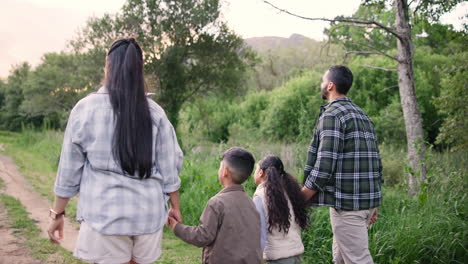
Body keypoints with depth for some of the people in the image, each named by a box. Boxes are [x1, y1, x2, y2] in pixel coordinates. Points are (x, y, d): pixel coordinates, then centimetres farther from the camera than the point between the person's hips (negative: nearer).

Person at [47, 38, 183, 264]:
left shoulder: (86, 108, -5)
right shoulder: (155, 113, 1)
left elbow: (70, 169, -1)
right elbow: (169, 167, 3)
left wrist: (57, 213, 8)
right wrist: (175, 206, 15)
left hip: (105, 214, -2)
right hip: (148, 213, 3)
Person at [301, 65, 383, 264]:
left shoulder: (331, 115, -12)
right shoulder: (362, 115, 16)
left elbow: (324, 167, -19)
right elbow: (376, 161, 16)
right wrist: (374, 203, 21)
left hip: (347, 202, -9)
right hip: (368, 199, 9)